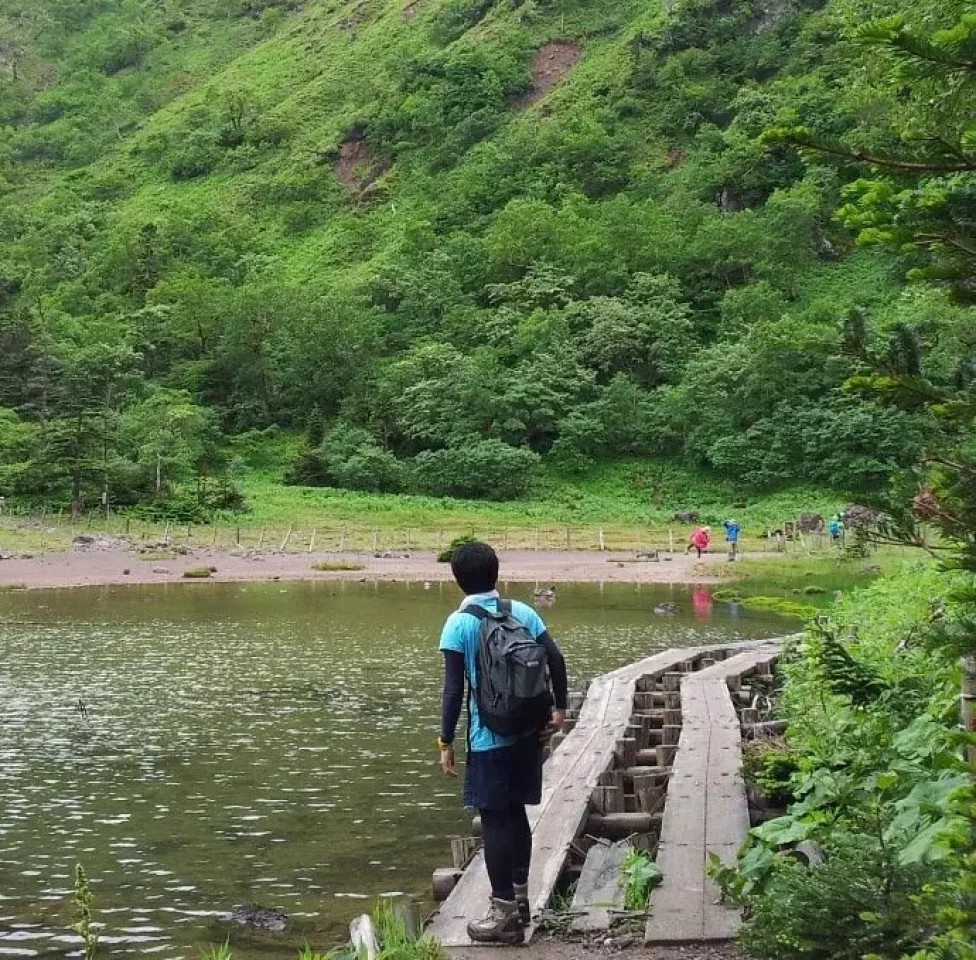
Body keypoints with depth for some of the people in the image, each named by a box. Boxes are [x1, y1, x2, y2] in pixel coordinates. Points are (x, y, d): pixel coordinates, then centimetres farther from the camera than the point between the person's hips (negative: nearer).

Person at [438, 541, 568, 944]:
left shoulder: (458, 624, -10)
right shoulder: (522, 612, 3)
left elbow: (454, 689, -12)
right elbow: (555, 660, -1)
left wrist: (446, 742, -7)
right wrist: (559, 709, 7)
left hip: (490, 738, -5)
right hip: (528, 731, 5)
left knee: (494, 820, 2)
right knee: (515, 813, 18)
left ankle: (504, 914, 7)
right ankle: (519, 899, 28)